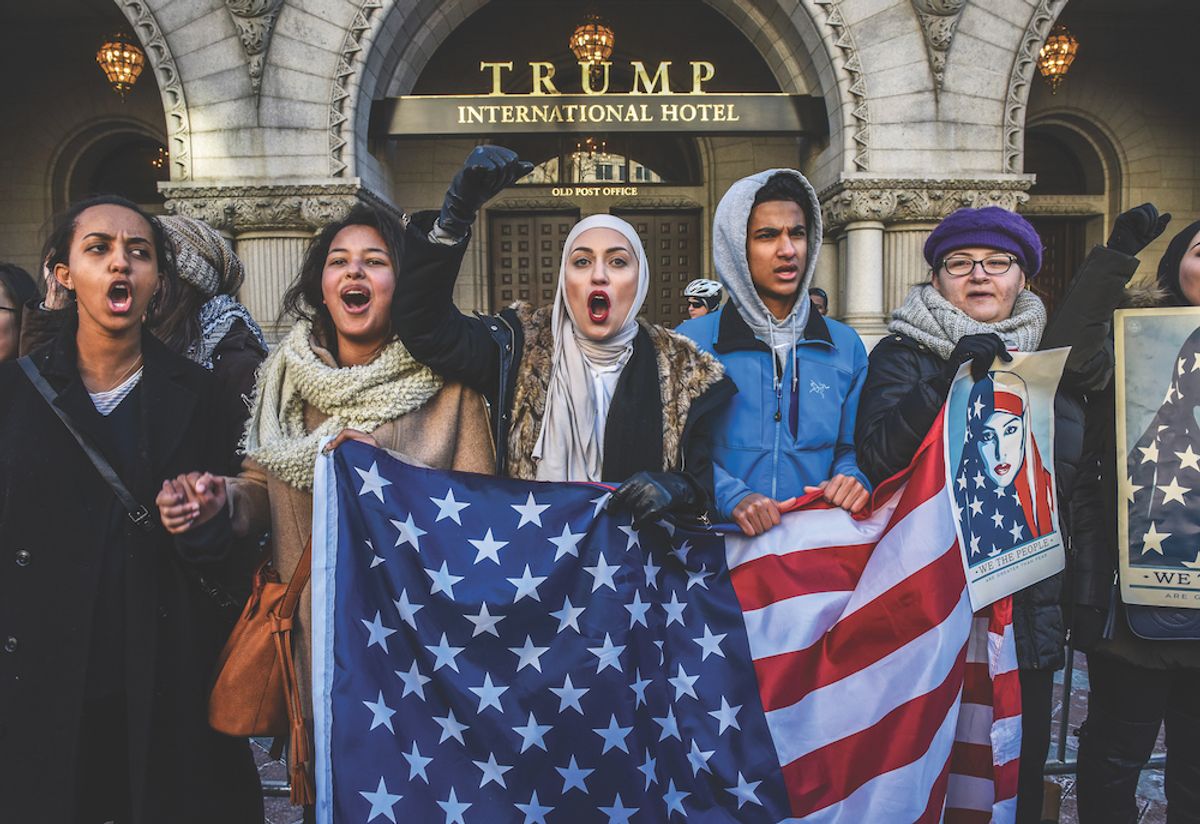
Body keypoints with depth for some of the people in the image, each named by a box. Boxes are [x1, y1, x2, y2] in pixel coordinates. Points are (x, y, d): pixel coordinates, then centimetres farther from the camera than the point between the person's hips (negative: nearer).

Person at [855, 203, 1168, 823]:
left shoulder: (1051, 356, 12)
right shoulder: (904, 354, 0)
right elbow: (876, 456, -15)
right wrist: (949, 381, -22)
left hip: (1030, 608, 4)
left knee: (1020, 772, 11)